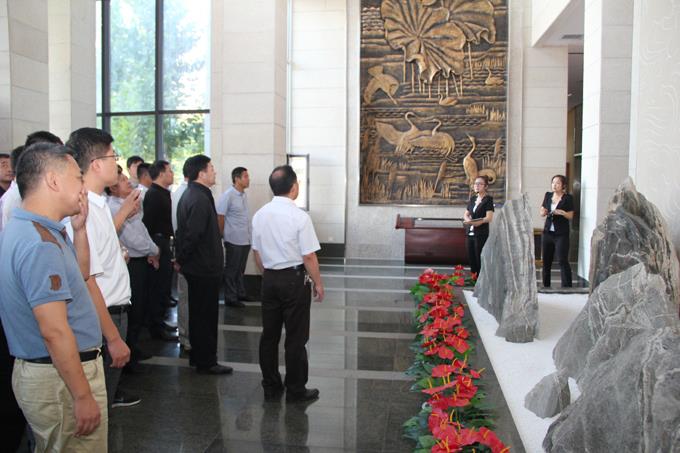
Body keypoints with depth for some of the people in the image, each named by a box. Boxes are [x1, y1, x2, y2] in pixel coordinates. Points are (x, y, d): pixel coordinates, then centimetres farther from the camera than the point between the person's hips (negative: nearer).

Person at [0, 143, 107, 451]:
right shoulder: (40, 243, -23)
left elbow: (77, 275, 20)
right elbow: (54, 331, -26)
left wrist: (79, 229, 8)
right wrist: (83, 396, -22)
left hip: (37, 369, 10)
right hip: (61, 377, -10)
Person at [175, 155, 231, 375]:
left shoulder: (189, 195, 12)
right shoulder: (200, 199, -22)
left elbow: (185, 231, 15)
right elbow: (192, 235, -26)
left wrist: (181, 260, 17)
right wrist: (181, 261, -13)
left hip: (196, 266, 10)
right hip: (204, 267, -10)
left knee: (199, 313, 19)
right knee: (206, 315, 1)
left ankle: (198, 356, 31)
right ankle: (206, 362, 11)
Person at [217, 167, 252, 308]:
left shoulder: (244, 195, 8)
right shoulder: (228, 195, -14)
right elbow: (220, 217, -11)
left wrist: (249, 235, 11)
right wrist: (221, 237, -8)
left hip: (245, 240, 7)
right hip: (234, 241, -7)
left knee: (240, 269, 17)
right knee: (231, 270, 4)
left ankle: (240, 293, 29)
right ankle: (230, 298, 13)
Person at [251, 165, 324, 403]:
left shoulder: (260, 215, 2)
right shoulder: (299, 216, -16)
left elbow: (257, 253, 10)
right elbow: (309, 257, -14)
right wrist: (318, 283, -2)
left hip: (269, 279, 6)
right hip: (294, 279, -6)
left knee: (269, 334, 13)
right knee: (296, 338, 5)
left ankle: (271, 387, 24)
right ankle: (295, 390, 15)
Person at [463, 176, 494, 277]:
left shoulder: (488, 199, -5)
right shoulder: (472, 198, 15)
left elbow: (489, 218, -15)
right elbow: (466, 214, 18)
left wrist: (472, 221, -20)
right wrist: (468, 219, -6)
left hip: (481, 234, -6)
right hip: (470, 233, 6)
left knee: (480, 261, -5)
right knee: (472, 260, 9)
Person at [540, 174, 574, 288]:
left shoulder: (568, 198, -3)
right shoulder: (548, 195, 10)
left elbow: (571, 216, -5)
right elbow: (541, 211, 14)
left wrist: (562, 212, -24)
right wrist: (543, 212, -8)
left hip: (561, 234, -5)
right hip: (548, 232, 5)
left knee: (563, 261, -11)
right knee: (546, 261, 7)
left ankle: (566, 287, -8)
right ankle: (546, 286, 16)